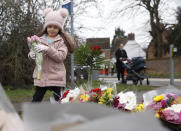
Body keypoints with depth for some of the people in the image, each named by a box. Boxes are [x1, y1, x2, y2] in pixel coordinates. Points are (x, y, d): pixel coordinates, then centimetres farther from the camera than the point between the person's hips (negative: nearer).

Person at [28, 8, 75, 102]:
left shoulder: (62, 40, 0)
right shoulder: (40, 39, 9)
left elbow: (61, 56, -12)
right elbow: (33, 51, 12)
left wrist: (47, 49, -24)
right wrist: (31, 54, -13)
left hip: (56, 77, -3)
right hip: (41, 76, 3)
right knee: (36, 100, 8)